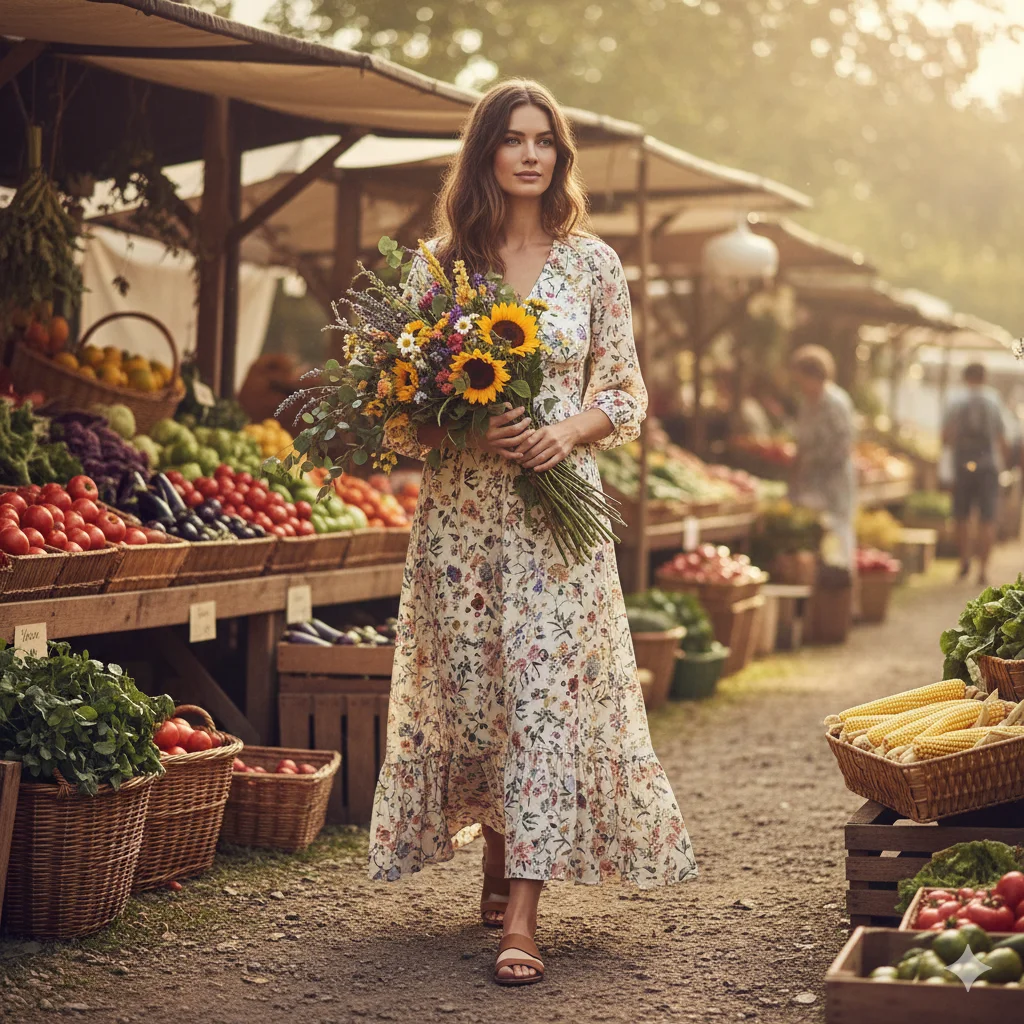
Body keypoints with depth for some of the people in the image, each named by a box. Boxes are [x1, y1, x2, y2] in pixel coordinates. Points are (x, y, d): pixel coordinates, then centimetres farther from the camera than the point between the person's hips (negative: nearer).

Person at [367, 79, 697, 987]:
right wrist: (461, 429, -13)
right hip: (460, 506, 1)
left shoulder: (592, 263, 6)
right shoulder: (437, 264, 6)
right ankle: (500, 857, 27)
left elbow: (626, 393, 7)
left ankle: (521, 915, -10)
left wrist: (568, 431, -12)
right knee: (469, 689, 4)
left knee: (550, 690, -9)